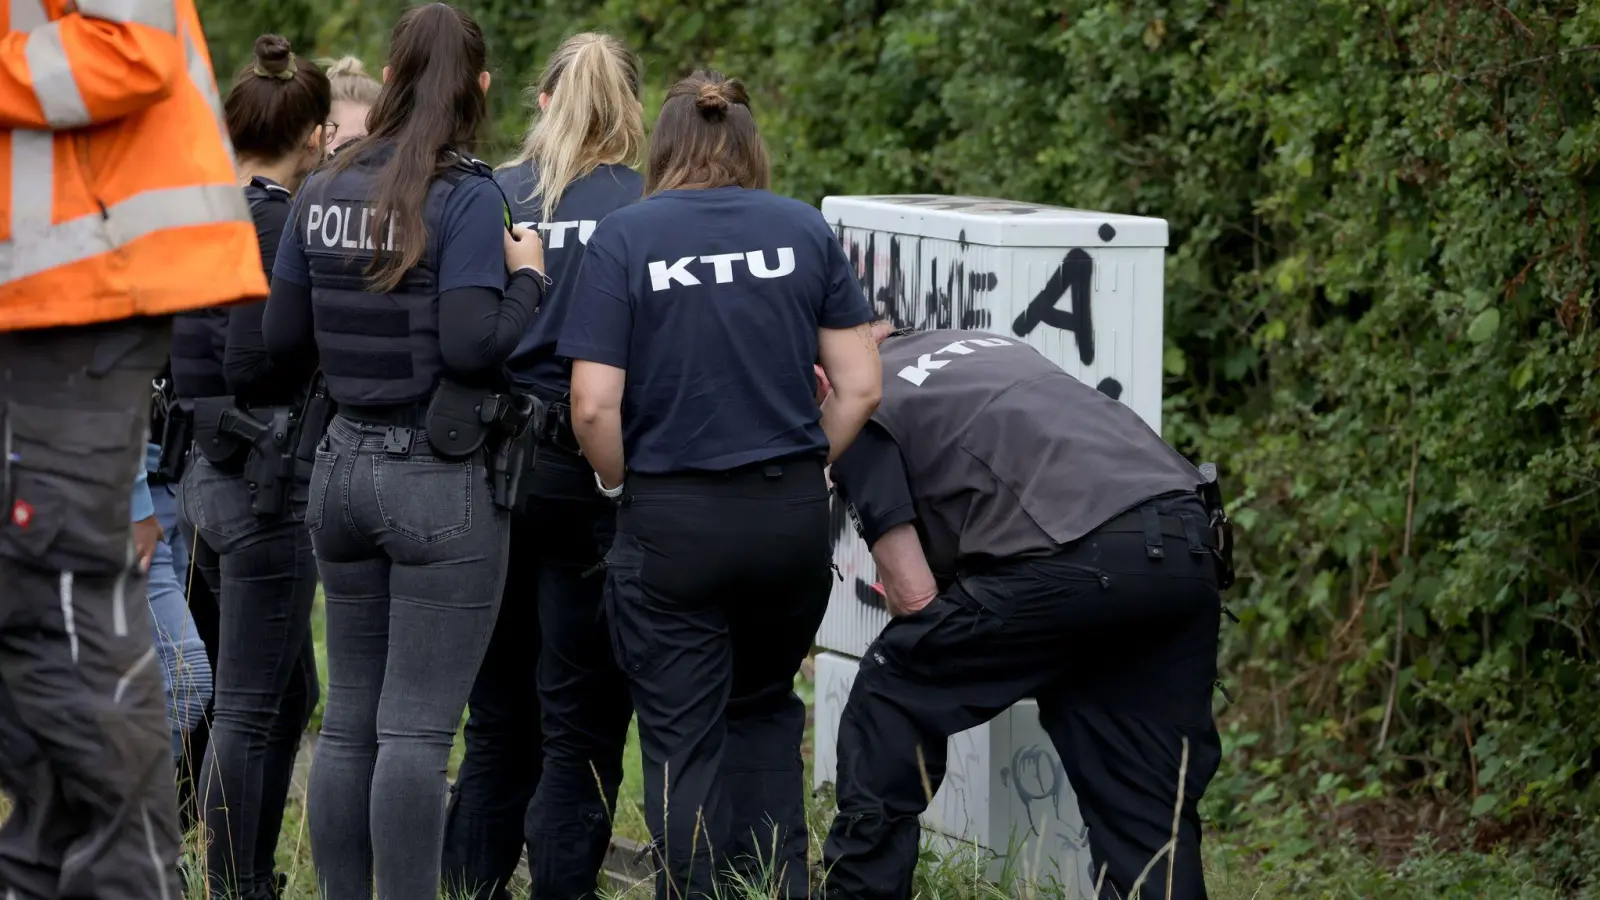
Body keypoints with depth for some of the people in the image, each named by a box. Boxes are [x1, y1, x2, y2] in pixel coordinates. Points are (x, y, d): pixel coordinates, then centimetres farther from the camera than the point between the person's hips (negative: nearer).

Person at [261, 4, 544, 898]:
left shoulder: (323, 193, 5)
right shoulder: (466, 198, -13)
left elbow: (283, 335, 9)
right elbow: (473, 347, -22)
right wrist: (528, 277, -6)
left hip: (346, 467, 6)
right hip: (444, 483, -6)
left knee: (350, 716, 12)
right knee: (417, 726, -5)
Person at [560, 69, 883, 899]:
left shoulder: (623, 238, -5)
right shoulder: (804, 231, 2)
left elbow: (595, 405, -12)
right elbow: (859, 387, 0)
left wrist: (618, 486, 6)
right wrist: (805, 465, 14)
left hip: (672, 519, -3)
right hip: (793, 516, 3)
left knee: (682, 739, 6)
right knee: (764, 706, 22)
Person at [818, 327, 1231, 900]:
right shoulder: (979, 345, 34)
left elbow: (913, 595, 6)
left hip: (1074, 552, -6)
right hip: (1189, 548, 6)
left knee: (891, 700, 14)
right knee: (1147, 796, 11)